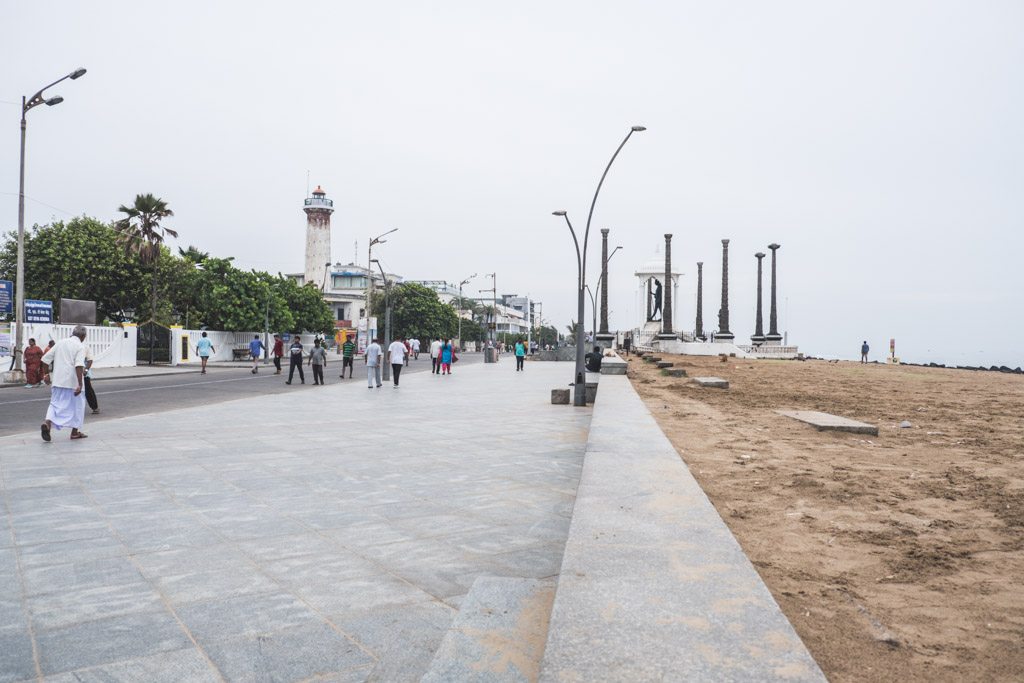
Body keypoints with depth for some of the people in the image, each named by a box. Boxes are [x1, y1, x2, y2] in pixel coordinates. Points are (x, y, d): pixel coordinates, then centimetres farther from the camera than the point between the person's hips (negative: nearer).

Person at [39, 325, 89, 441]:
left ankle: (47, 423, -17)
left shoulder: (61, 342, 9)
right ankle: (75, 431, 16)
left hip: (58, 380, 4)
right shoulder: (80, 346, -7)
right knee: (77, 404, 11)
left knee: (55, 403, 9)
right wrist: (80, 384, -24)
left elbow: (45, 358, 11)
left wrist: (47, 373, 23)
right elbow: (79, 366, -20)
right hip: (73, 382, -4)